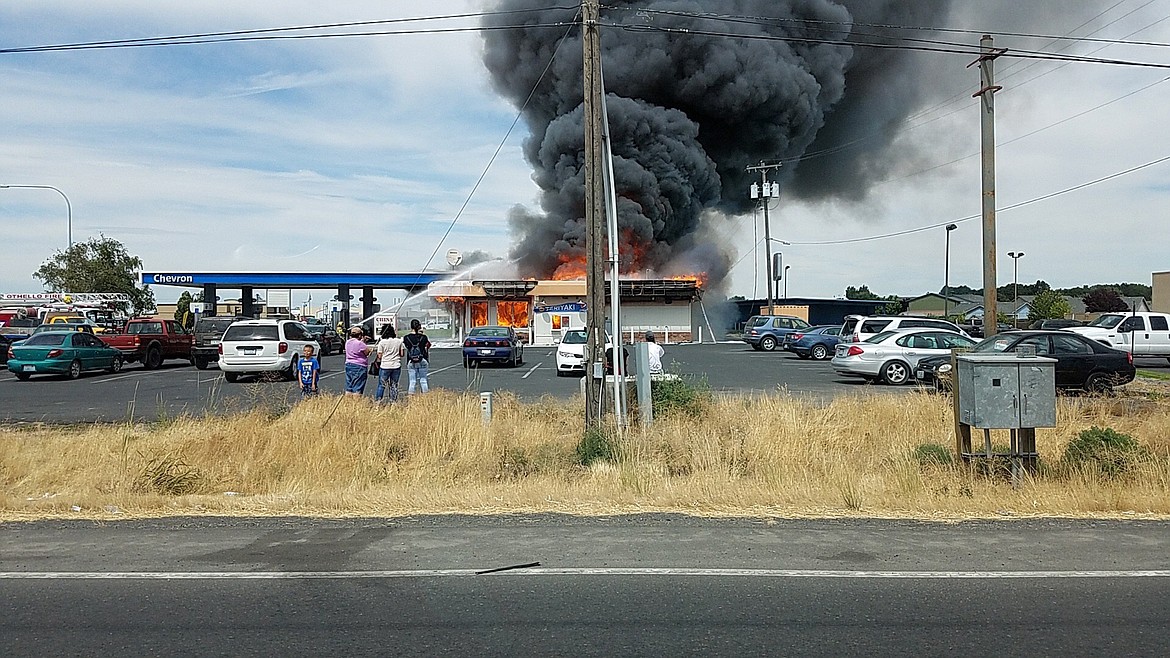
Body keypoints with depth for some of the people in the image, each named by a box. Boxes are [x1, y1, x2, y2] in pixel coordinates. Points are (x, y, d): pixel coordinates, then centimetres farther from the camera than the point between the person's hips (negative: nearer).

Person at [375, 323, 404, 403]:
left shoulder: (382, 342, -6)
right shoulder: (399, 341, 2)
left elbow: (379, 356, -5)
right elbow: (402, 354, 4)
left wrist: (378, 362, 14)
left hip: (385, 366, -2)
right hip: (396, 366, 3)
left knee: (382, 385, 7)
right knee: (394, 385, 10)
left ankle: (378, 400, 9)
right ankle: (394, 401, 11)